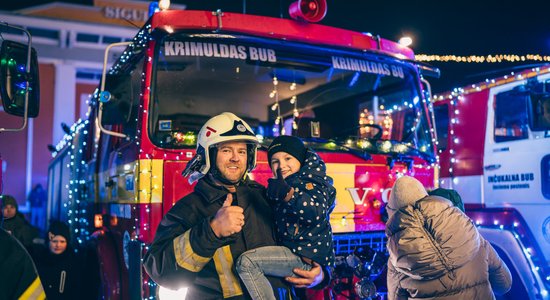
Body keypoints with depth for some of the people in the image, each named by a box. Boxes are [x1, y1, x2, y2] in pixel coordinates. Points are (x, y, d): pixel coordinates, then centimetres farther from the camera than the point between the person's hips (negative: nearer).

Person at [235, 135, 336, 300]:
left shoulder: (313, 179, -5)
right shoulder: (276, 187, 18)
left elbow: (316, 212, -24)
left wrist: (288, 194, -36)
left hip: (308, 257, -8)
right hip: (291, 253, 9)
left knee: (246, 262, -18)